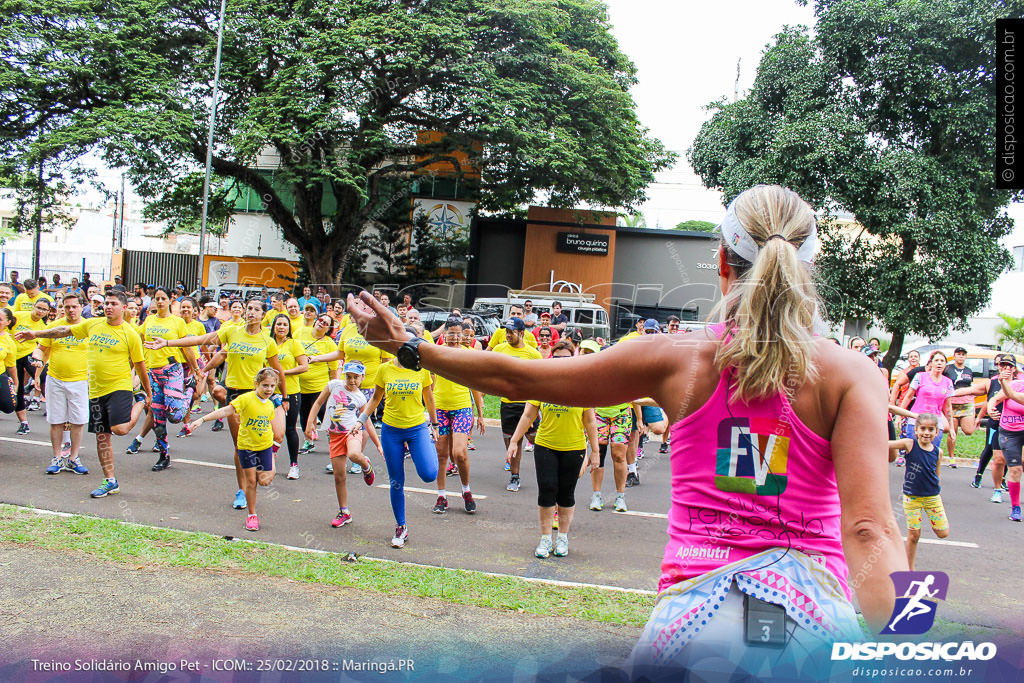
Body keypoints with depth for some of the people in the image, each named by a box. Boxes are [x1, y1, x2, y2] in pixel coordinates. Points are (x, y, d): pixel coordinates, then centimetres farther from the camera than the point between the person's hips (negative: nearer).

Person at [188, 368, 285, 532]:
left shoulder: (270, 405, -1)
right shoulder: (246, 399, -18)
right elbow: (225, 411, -25)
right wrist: (202, 419, -31)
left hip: (265, 446, 4)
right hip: (246, 446, -3)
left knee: (264, 480, -1)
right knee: (250, 480, -1)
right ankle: (251, 515, 13)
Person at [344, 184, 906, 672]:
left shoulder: (676, 358, 1)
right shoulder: (849, 374, -1)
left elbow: (514, 378, 9)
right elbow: (868, 529, -14)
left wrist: (407, 346, 22)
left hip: (692, 608, 0)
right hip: (815, 609, 0)